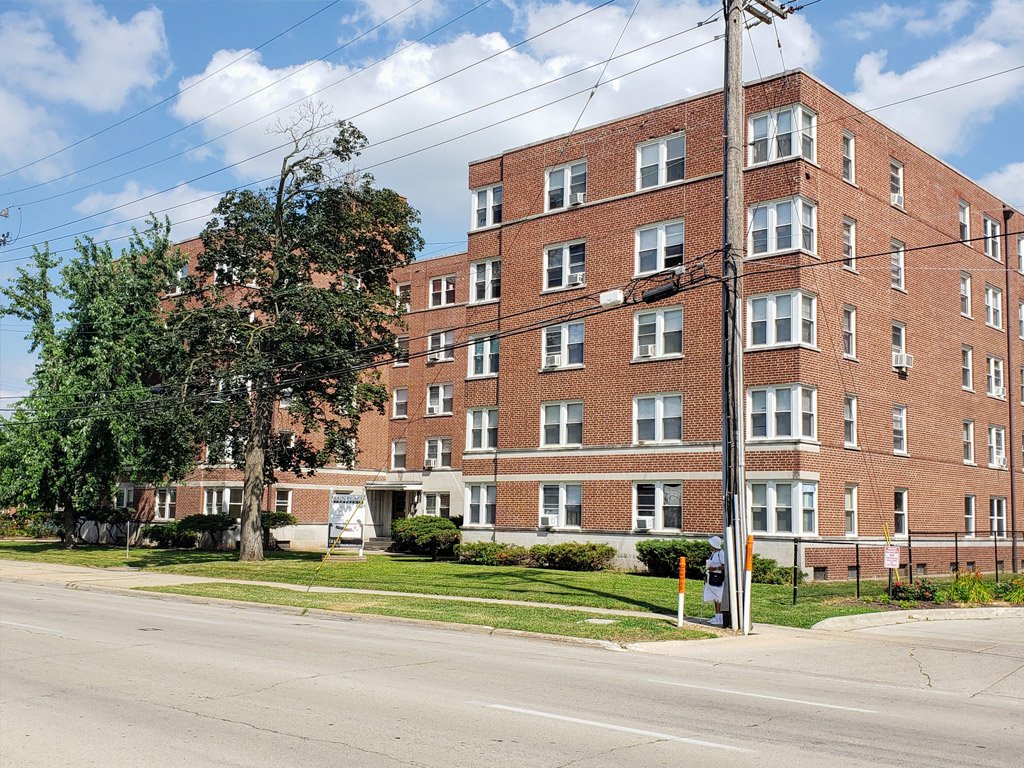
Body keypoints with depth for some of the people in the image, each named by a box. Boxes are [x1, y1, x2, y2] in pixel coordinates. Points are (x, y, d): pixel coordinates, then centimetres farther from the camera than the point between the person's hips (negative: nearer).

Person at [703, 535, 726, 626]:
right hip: (712, 578, 10)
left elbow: (725, 566, -21)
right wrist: (708, 567, 12)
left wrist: (714, 568, -22)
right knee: (715, 599, 13)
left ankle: (719, 619, -1)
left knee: (718, 599, -6)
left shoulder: (721, 554, -15)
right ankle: (716, 618, 20)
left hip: (718, 578, -10)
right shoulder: (713, 553, 15)